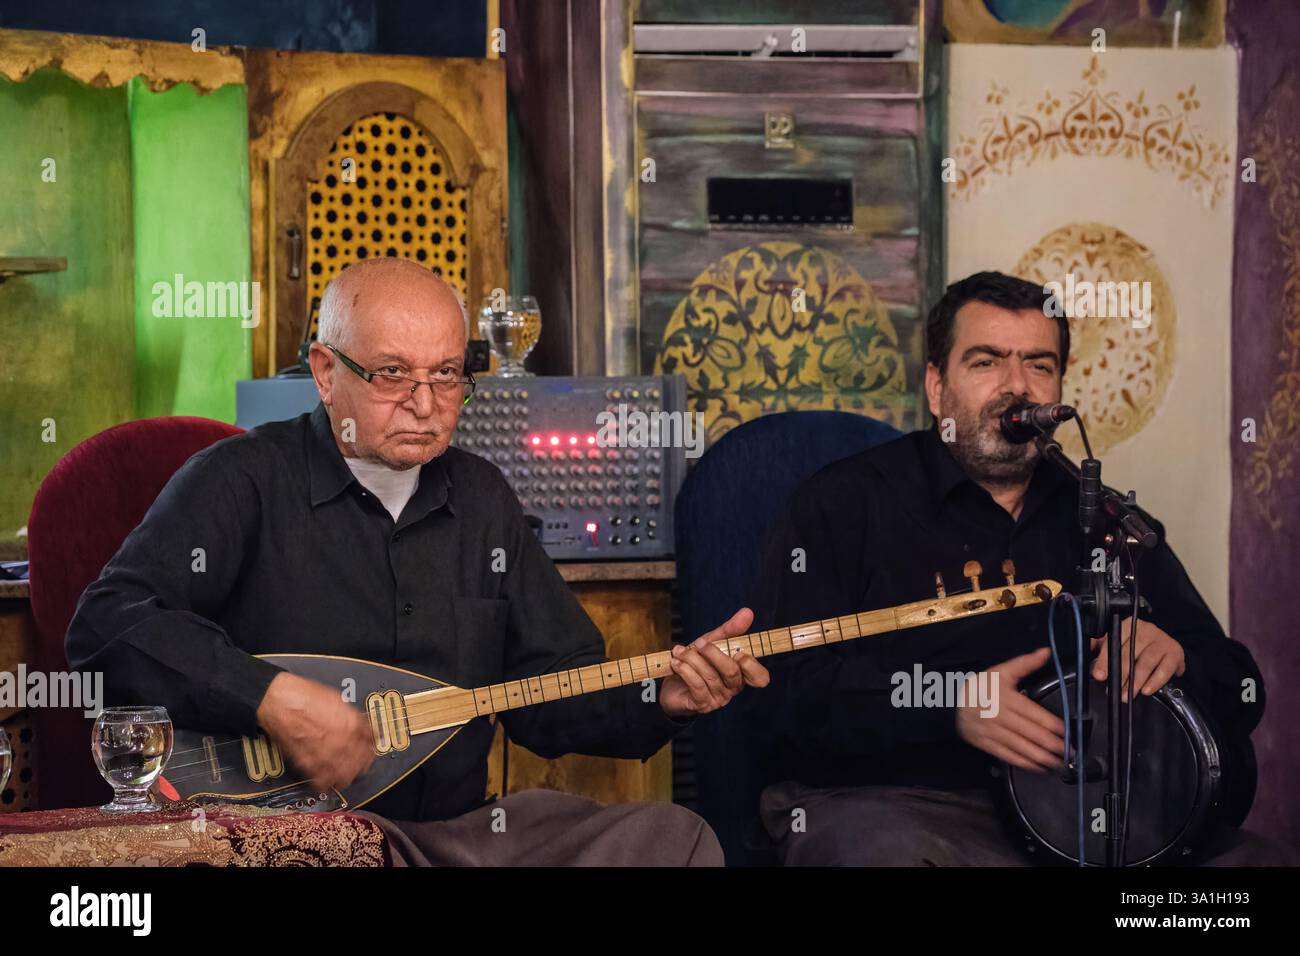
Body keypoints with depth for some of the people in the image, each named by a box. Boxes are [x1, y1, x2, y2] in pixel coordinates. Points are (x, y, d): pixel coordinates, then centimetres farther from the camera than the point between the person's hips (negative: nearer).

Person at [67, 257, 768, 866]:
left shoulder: (479, 497, 15)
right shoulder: (244, 481, -4)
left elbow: (552, 694, 16)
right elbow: (105, 625, -17)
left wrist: (660, 700, -4)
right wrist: (272, 697, -27)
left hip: (459, 824, 6)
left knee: (673, 838, -13)